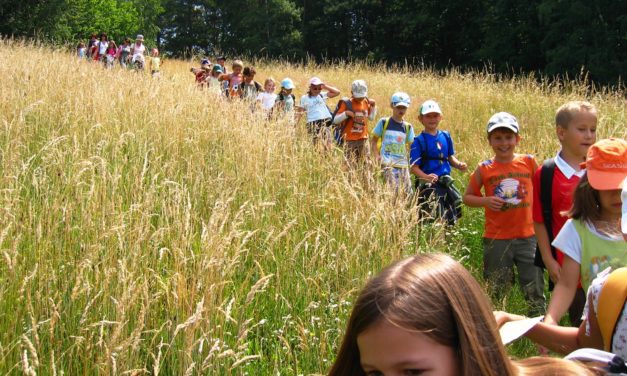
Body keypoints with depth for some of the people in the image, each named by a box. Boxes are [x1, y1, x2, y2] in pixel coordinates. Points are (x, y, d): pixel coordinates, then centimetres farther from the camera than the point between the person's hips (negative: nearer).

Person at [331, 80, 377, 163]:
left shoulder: (366, 102, 7)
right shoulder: (346, 103, -7)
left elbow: (371, 118, 21)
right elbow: (335, 120, -9)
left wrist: (373, 106, 9)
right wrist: (345, 114, -24)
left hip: (363, 139, 4)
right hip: (349, 140, -4)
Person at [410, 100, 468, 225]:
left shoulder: (445, 136, 9)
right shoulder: (419, 141, -8)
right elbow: (414, 167, -12)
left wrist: (459, 165, -2)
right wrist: (426, 177, -29)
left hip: (446, 183, 6)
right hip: (428, 186, -6)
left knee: (450, 221, 13)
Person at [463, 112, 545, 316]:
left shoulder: (528, 162, 0)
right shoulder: (484, 169, -2)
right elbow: (467, 197, 6)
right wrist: (486, 201, -12)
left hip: (527, 236, 0)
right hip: (496, 238, 0)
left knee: (534, 288, 4)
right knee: (495, 290, 11)